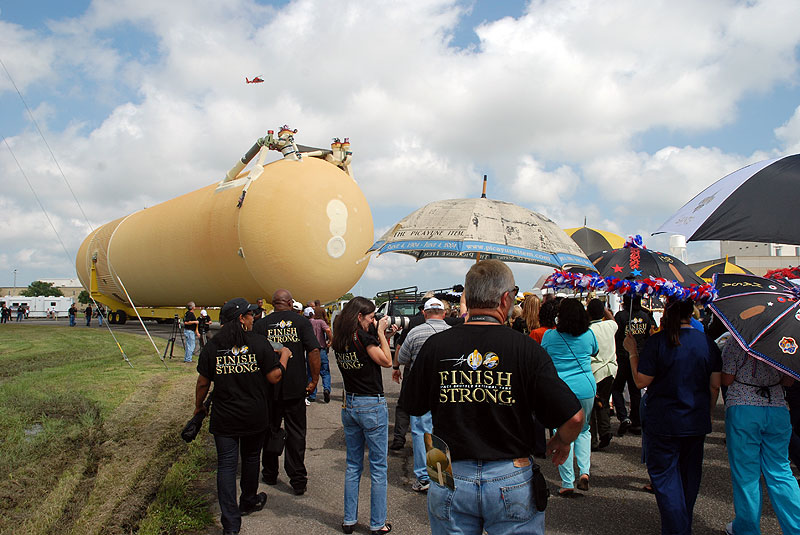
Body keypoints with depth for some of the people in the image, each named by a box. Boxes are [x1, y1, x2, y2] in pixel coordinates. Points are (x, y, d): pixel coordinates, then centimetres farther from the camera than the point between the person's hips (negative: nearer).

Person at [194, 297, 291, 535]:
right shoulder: (258, 343, -10)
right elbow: (274, 377, -8)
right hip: (255, 416, 0)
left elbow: (203, 383, 1)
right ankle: (248, 502, 41)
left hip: (223, 418, 0)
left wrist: (198, 406, 18)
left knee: (226, 465, 4)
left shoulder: (212, 347, -4)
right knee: (250, 457, 20)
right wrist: (284, 356, 9)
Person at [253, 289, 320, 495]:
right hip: (296, 387, -1)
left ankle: (270, 474, 30)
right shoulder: (302, 322, -4)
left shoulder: (261, 325, -1)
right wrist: (314, 379, -3)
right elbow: (314, 351, -11)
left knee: (270, 431, 17)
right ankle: (298, 480, 9)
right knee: (296, 433, 7)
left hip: (269, 387, 1)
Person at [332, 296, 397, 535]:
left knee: (353, 465, 17)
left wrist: (383, 335, 10)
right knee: (378, 467, 6)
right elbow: (386, 361, -9)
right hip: (372, 406, -7)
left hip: (349, 405, 7)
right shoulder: (363, 336, -18)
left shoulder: (340, 340, 4)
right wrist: (380, 333, -4)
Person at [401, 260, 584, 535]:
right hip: (512, 480, -1)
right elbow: (573, 417, -15)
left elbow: (412, 406, 4)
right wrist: (561, 442, 7)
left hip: (450, 482, 2)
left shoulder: (436, 345, -9)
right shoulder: (527, 349, -15)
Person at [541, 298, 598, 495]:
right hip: (587, 388, 3)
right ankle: (584, 470, 5)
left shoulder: (549, 336, -6)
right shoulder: (588, 334, 1)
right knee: (583, 430, 20)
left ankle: (567, 482, 7)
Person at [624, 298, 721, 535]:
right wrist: (707, 413, 18)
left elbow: (641, 381, -13)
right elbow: (715, 385, 4)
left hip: (663, 422, -5)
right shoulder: (707, 342, -1)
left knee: (664, 476, 5)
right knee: (689, 475, 20)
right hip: (697, 421, 5)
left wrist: (632, 352, -2)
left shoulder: (657, 341, -15)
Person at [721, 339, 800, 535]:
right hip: (778, 410, 4)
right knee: (780, 472, 12)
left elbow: (726, 380, -7)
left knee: (746, 474, 6)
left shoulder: (735, 342, -7)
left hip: (742, 410, -3)